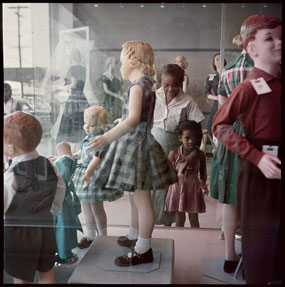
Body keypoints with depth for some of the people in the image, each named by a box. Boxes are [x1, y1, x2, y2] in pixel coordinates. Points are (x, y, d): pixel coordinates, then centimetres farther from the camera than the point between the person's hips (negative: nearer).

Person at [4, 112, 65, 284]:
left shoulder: (11, 177, -23)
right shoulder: (48, 165, -8)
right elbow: (61, 188, 4)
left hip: (19, 233, -5)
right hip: (46, 229, 5)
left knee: (20, 279, 14)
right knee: (47, 272, 22)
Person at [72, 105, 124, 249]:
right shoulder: (88, 137, 6)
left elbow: (96, 158, -34)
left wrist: (87, 174, -44)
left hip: (95, 175, -9)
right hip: (84, 172, 9)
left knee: (96, 207, 2)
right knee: (85, 206, 16)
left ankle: (103, 236, 24)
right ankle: (90, 236, 33)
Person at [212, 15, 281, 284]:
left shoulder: (277, 83, 5)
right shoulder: (249, 88, -15)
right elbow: (220, 125, -18)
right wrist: (256, 156, -23)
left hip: (276, 164, 7)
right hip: (259, 164, -7)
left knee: (276, 228, 19)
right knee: (259, 230, 6)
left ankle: (275, 276, 40)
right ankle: (256, 278, 28)